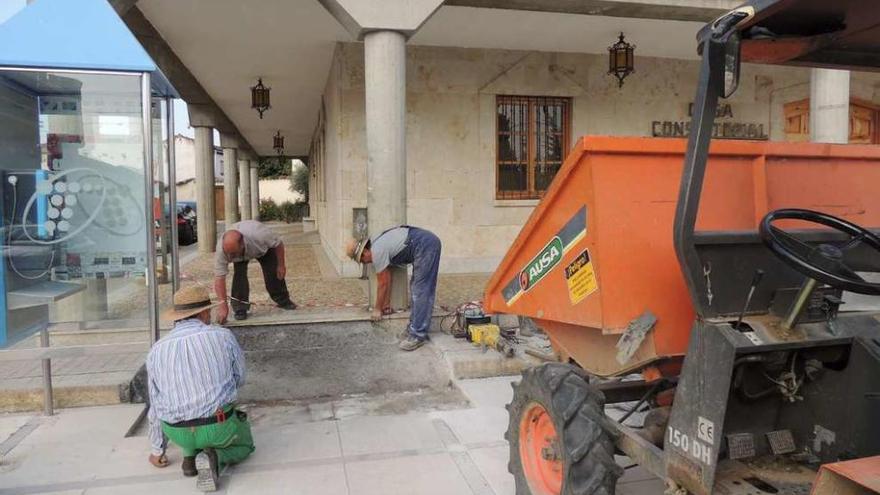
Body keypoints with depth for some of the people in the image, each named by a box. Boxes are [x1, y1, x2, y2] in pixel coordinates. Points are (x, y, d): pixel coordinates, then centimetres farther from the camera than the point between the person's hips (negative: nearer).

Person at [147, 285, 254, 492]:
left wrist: (156, 450, 23)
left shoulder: (157, 350, 0)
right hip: (219, 427, -4)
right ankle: (216, 457, -5)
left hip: (177, 432, 4)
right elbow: (240, 379, 4)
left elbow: (155, 406, 10)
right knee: (244, 444, 28)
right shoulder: (223, 336, -9)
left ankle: (190, 455, 15)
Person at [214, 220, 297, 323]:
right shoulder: (222, 249, -40)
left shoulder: (259, 234, -47)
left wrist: (281, 265, -17)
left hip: (264, 247, -1)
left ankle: (283, 300, 18)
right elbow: (219, 277, -37)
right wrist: (223, 305, -43)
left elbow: (279, 244, -26)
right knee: (239, 273, -21)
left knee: (274, 272, -6)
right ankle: (240, 308, -8)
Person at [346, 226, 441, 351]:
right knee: (416, 287, 15)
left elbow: (382, 283, -1)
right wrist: (386, 303, 30)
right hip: (429, 241, 10)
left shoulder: (377, 252, -9)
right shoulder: (377, 245, 19)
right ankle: (415, 328, 20)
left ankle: (417, 335, -6)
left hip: (424, 245, -10)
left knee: (421, 290, -9)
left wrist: (377, 309, 11)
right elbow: (387, 279, 25)